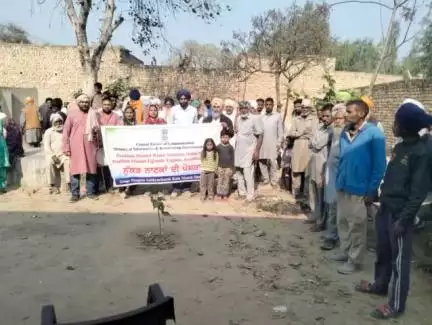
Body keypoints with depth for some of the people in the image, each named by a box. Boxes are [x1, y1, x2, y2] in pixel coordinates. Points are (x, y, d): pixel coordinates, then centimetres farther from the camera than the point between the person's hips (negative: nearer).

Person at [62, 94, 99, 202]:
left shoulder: (93, 114, 9)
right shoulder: (72, 115, 4)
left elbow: (98, 129, 18)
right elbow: (66, 132, 3)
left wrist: (96, 130, -7)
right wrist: (66, 148, -3)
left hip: (90, 146, 2)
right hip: (76, 147, -2)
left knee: (91, 169, 5)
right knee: (75, 170, -1)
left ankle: (91, 192, 15)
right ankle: (75, 194, 6)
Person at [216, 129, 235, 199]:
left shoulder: (230, 147, -1)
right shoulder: (218, 147, -1)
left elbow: (232, 158, 3)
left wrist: (232, 168, 1)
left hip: (228, 167, 0)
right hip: (220, 167, 0)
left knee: (226, 181, 5)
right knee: (220, 181, 3)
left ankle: (225, 194, 15)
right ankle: (219, 194, 11)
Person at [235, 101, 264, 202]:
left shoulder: (255, 118, -11)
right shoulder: (239, 119, 9)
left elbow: (260, 136, -13)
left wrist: (257, 151, -17)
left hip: (249, 150, -7)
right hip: (238, 149, 7)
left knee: (247, 173, -9)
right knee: (239, 171, 12)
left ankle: (250, 194, 2)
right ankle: (242, 192, 26)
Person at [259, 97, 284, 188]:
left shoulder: (278, 116, 2)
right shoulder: (261, 117, 10)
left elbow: (280, 131, 1)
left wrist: (279, 143, -5)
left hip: (273, 143, -3)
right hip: (262, 143, 3)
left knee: (273, 162, -3)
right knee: (262, 162, 5)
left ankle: (273, 181, 7)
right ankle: (265, 179, 19)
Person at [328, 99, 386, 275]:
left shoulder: (373, 134, -13)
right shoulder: (345, 132, 6)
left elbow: (379, 165, -11)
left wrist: (372, 190, -13)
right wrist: (338, 180, 11)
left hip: (360, 188, -6)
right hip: (343, 186, 6)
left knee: (357, 225, 5)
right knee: (343, 221, 16)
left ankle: (354, 260, 18)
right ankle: (344, 251, 33)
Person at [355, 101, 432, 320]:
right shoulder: (400, 147, 8)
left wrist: (404, 219, -18)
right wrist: (377, 196, 17)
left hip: (400, 214, -8)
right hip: (385, 209, 8)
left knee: (399, 259, 3)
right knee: (383, 251, 21)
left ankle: (396, 304, 15)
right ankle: (380, 285, 40)